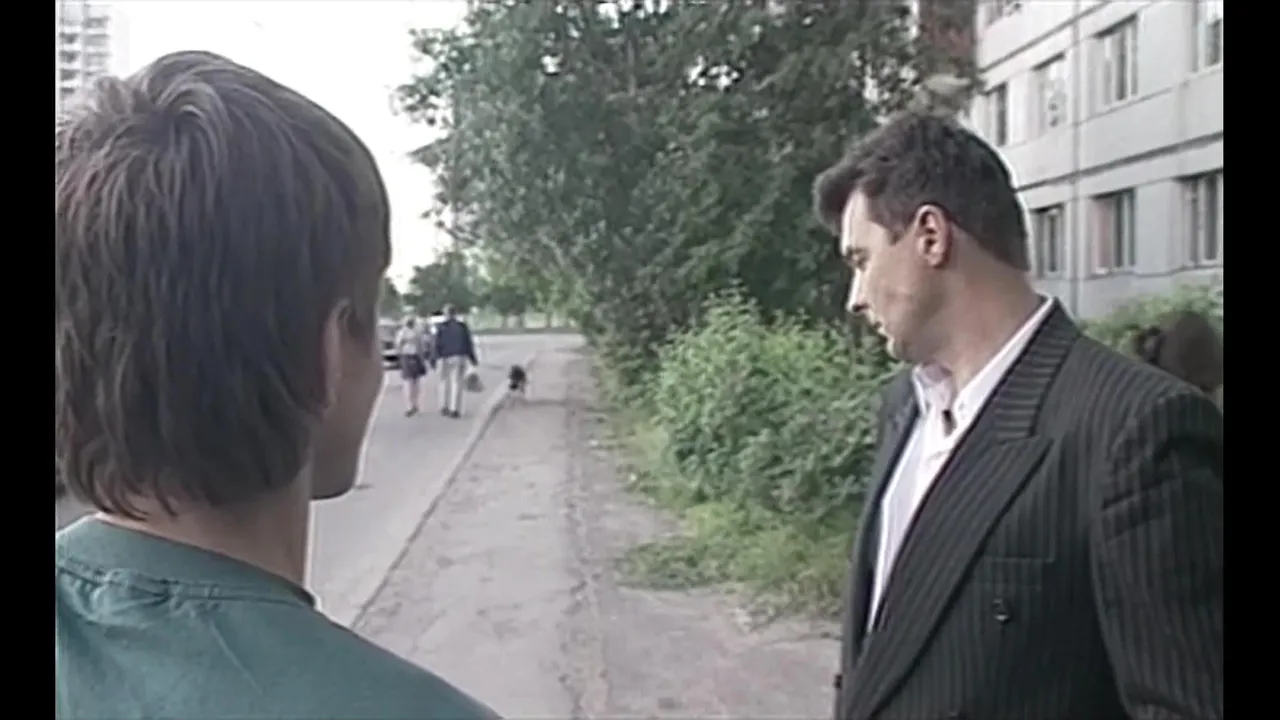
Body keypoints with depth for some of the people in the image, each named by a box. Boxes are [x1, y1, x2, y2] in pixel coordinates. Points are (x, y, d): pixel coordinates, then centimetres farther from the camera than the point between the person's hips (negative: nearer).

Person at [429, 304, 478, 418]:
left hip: (445, 358, 0)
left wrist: (433, 359, -2)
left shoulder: (441, 327, -3)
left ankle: (444, 407, 15)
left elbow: (436, 344, -6)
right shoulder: (462, 326, 2)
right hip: (459, 357, 0)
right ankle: (454, 410, -4)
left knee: (444, 381, 16)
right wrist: (472, 358, 11)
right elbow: (469, 344, 3)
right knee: (457, 383, 1)